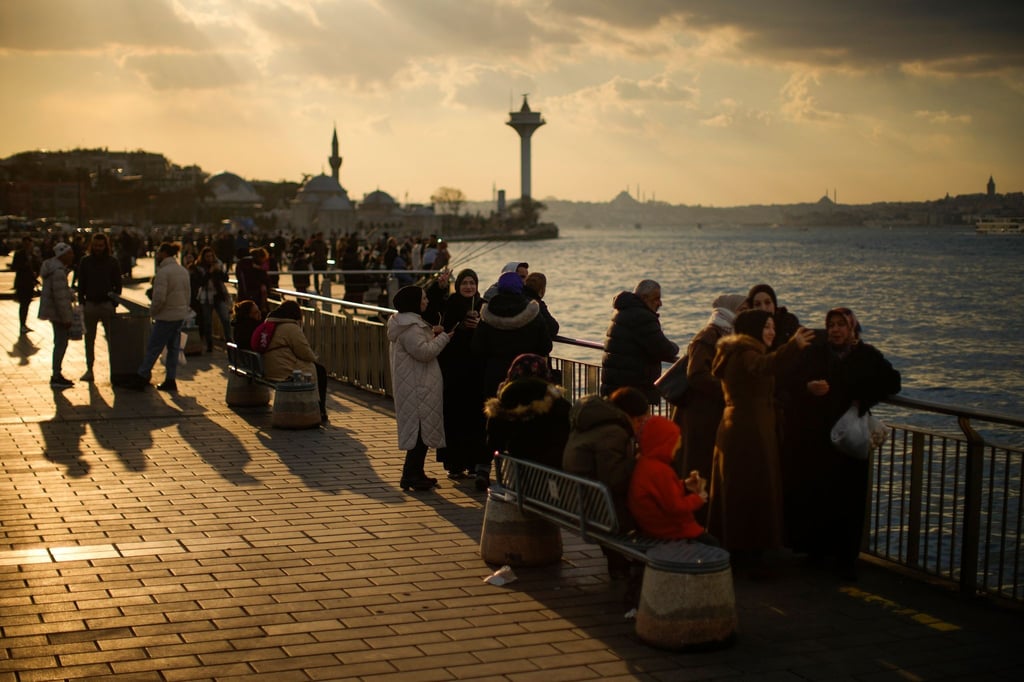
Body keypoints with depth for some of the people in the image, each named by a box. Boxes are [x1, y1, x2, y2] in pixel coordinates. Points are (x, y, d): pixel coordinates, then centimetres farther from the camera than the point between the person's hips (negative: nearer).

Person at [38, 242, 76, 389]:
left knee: (60, 342, 17)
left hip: (52, 309, 11)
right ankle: (56, 378, -2)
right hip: (58, 311, -11)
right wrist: (66, 318, -21)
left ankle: (57, 375, 25)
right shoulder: (58, 271, -22)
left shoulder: (53, 265, 11)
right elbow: (60, 296, -24)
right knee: (61, 343, -5)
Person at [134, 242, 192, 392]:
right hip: (181, 315, 8)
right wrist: (184, 308, 18)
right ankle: (170, 380, 13)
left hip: (166, 316, -8)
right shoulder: (183, 271, 9)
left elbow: (159, 297, -21)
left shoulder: (163, 272, -17)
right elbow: (188, 294, 13)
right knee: (173, 348, 12)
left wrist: (152, 311, -6)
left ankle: (142, 377, 4)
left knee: (153, 348, -1)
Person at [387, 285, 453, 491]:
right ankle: (411, 475, -5)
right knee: (422, 429, -8)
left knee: (419, 430, 14)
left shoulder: (411, 323, 17)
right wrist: (443, 337, -14)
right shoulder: (410, 327, -18)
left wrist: (431, 334, 10)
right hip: (416, 387, -11)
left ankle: (415, 473, 19)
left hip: (418, 385, 11)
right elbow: (424, 352, -24)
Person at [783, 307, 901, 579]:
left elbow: (892, 382, 4)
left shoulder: (867, 356, 7)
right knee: (809, 493, -4)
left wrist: (863, 399, -7)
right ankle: (815, 547, 12)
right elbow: (792, 383, 2)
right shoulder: (813, 354, 10)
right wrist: (809, 387, -19)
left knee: (847, 496, -5)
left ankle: (845, 558, 2)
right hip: (812, 437, 1)